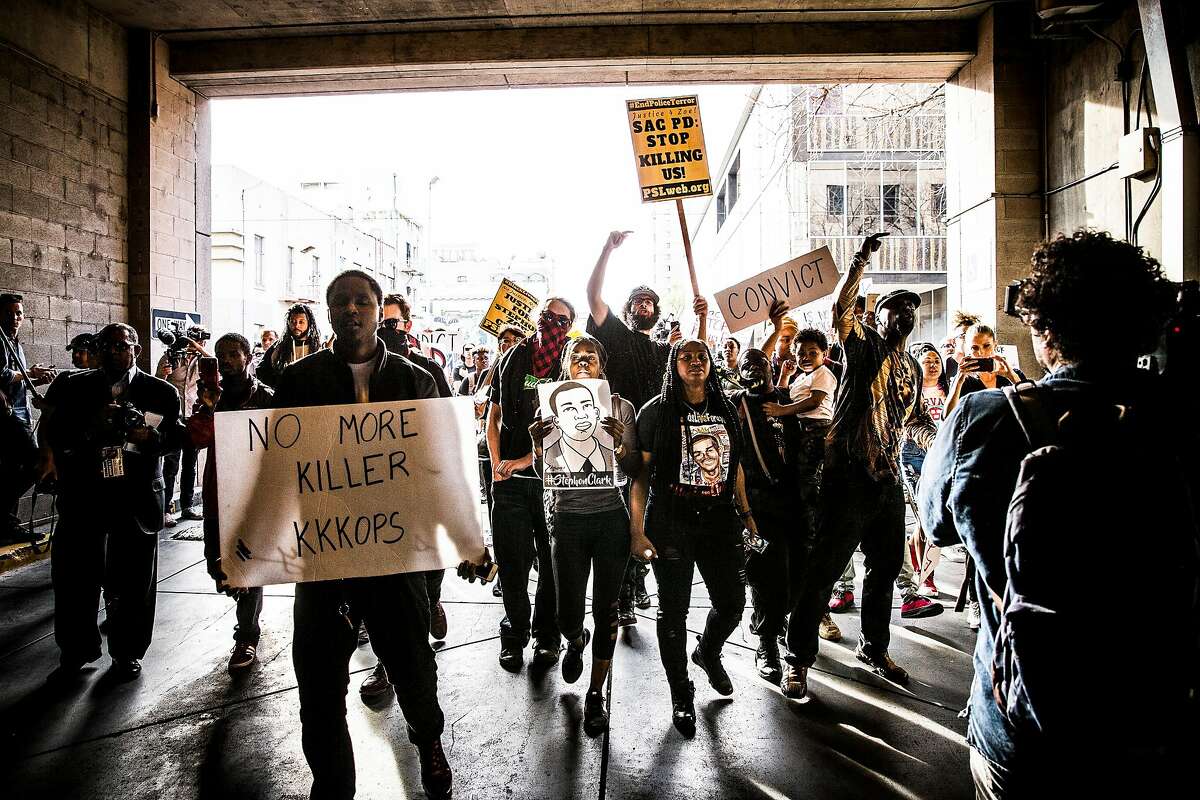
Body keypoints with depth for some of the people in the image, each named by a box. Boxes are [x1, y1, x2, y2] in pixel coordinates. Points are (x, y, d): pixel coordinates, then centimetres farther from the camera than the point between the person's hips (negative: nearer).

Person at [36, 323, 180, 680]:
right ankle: (76, 650, 27)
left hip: (137, 496, -1)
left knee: (133, 580, 6)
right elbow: (53, 433, 1)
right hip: (82, 493, 2)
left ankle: (127, 652, 23)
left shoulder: (160, 392, 4)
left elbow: (177, 436, -1)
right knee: (74, 575, 7)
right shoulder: (73, 387, 7)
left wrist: (148, 436, -21)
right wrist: (93, 426, -17)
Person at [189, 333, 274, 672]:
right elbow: (197, 439, -7)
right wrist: (207, 405, -20)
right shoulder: (213, 394, 7)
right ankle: (248, 610, 40)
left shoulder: (265, 398, -5)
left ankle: (247, 635, 16)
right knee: (217, 565, 12)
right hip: (217, 494, 5)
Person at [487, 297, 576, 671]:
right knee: (512, 560, 5)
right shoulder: (512, 360, 10)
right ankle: (515, 633, 22)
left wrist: (528, 459, -12)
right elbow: (494, 416, 14)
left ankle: (547, 634, 22)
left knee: (553, 559, 6)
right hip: (509, 477, 2)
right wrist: (497, 465, 3)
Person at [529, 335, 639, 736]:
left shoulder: (620, 406, 1)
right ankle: (577, 641, 42)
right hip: (567, 518, 1)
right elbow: (543, 471, 4)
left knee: (605, 609, 6)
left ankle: (596, 694, 24)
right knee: (569, 614, 3)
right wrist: (538, 444, -16)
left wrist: (620, 444, -20)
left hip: (611, 517, 0)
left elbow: (633, 471, -1)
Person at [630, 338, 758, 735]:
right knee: (674, 610, 5)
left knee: (732, 603, 9)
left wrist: (746, 514, 15)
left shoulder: (726, 409, 10)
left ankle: (707, 652, 43)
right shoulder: (656, 412, -4)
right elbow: (640, 473, -6)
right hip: (670, 523, -4)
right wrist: (637, 531, -11)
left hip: (719, 520, 4)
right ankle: (681, 695, 26)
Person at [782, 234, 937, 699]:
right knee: (824, 569, -5)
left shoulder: (912, 368, 19)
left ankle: (874, 648, 37)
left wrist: (940, 441, 9)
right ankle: (798, 659, 5)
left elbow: (917, 420, 27)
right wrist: (861, 260, -23)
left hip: (889, 479, 8)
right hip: (849, 474, -8)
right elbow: (841, 308, -19)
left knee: (886, 568, 18)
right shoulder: (863, 343, -1)